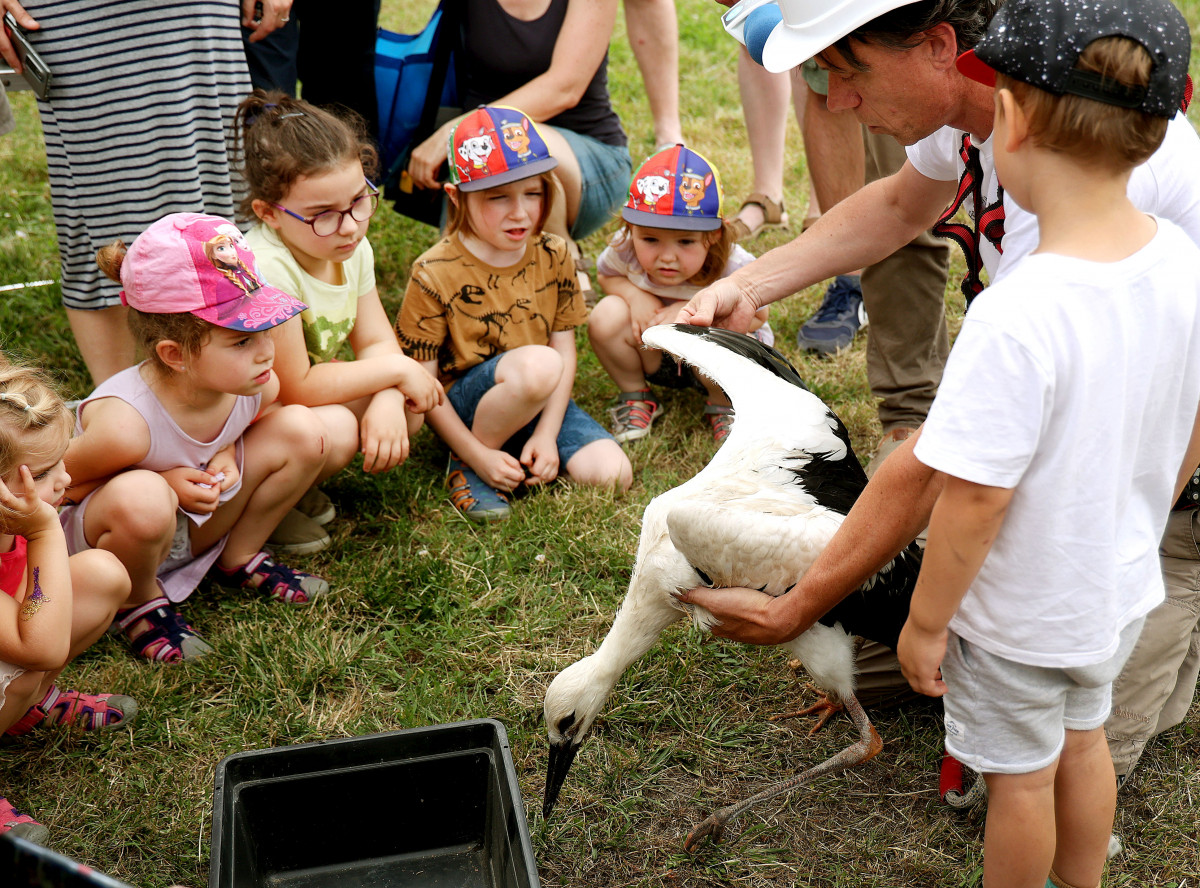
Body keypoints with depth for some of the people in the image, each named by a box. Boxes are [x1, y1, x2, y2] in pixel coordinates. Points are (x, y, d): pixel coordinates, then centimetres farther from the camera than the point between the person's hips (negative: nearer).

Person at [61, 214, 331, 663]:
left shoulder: (258, 386, -18)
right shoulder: (124, 424, -36)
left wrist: (228, 453, -15)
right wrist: (166, 482, -29)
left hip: (195, 524, 6)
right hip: (99, 538, -5)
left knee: (302, 429, -11)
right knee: (143, 497, -42)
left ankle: (238, 558, 11)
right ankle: (139, 600, -7)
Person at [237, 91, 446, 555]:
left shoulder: (353, 248, -9)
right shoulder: (268, 272, -34)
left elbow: (376, 341, -4)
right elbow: (296, 387, -29)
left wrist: (387, 403, -26)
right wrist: (396, 369, -22)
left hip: (291, 396, 8)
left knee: (407, 408, -9)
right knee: (334, 430, -32)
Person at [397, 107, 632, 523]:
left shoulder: (553, 257, 0)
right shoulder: (434, 273, -13)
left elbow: (566, 352, 0)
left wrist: (546, 434, -12)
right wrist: (477, 455, -18)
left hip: (542, 403, 4)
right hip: (464, 406, -4)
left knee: (613, 474, -18)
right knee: (539, 363, -35)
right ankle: (468, 468, -14)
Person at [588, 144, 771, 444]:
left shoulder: (732, 266, -32)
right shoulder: (626, 250, -24)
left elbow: (756, 315, -21)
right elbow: (606, 275, -1)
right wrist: (634, 295, -24)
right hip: (657, 356, 2)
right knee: (607, 316, -24)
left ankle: (724, 407, 0)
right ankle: (634, 396, 4)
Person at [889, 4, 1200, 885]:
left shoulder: (1017, 319, -36)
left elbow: (974, 502, -28)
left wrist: (924, 624, -12)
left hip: (1022, 615, -6)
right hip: (1122, 588, 7)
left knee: (1020, 776, 18)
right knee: (1084, 744, 29)